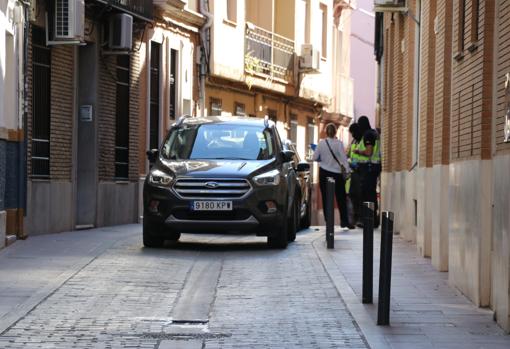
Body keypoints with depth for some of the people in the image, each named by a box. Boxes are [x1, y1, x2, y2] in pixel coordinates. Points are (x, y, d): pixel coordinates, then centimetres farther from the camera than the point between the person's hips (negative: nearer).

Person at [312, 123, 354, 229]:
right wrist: (347, 170, -8)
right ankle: (344, 221, 1)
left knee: (326, 197, 7)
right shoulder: (338, 143, -10)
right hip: (336, 173, -1)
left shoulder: (321, 143, -5)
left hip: (324, 173, 1)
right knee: (341, 198, 5)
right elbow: (343, 158, -12)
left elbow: (315, 158, -1)